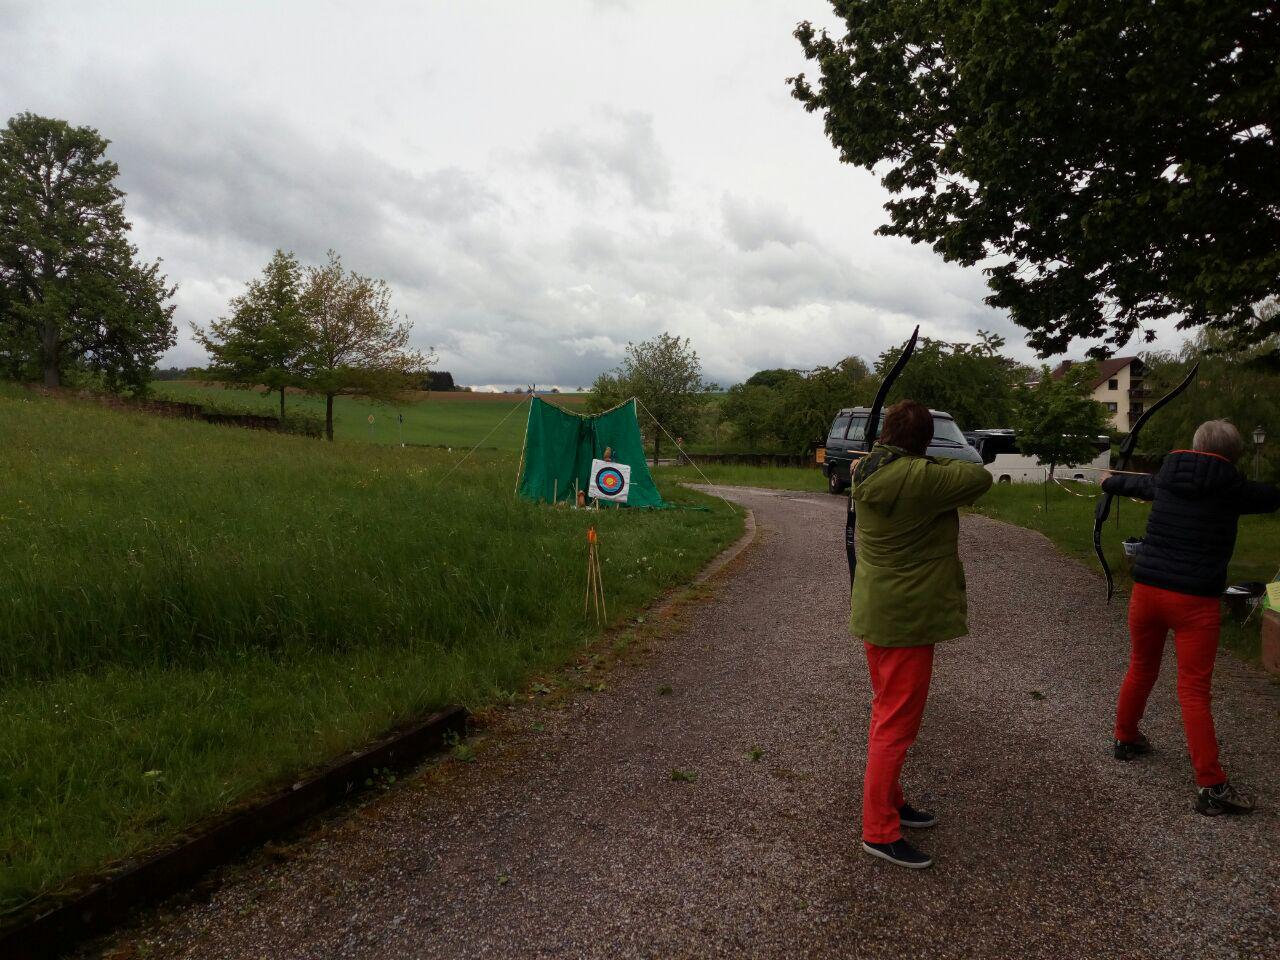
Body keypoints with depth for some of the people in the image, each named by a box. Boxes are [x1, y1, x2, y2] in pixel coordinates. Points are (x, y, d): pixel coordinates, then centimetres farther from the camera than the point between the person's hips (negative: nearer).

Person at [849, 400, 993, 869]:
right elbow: (980, 477, -10)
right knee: (897, 723, 0)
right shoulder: (920, 479, -23)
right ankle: (880, 830, 11)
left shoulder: (867, 472, 1)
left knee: (887, 712, 22)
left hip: (876, 612, 9)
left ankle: (890, 801, 37)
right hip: (906, 618, -9)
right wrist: (940, 464, 3)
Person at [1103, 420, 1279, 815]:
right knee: (1193, 690, -2)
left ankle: (1125, 738, 39)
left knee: (1141, 669, 22)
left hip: (1147, 588, 4)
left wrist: (1111, 482, 50)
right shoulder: (1232, 488, -5)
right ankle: (1211, 786, 1)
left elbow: (1137, 484, 28)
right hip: (1196, 599, -4)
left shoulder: (1165, 478, 6)